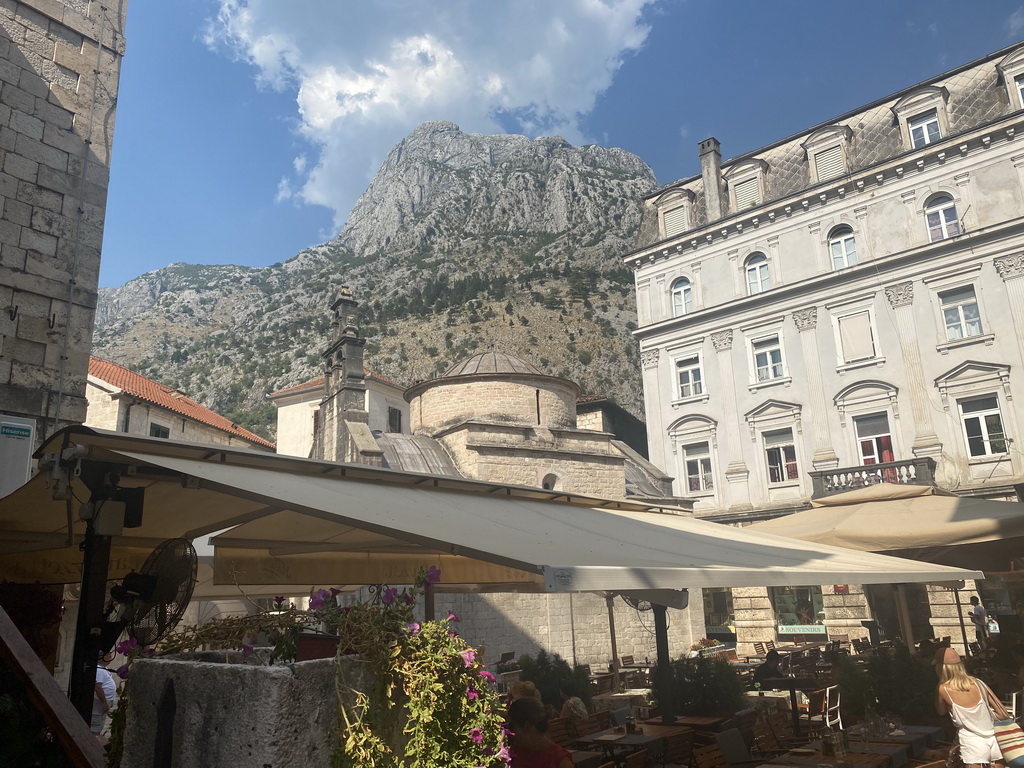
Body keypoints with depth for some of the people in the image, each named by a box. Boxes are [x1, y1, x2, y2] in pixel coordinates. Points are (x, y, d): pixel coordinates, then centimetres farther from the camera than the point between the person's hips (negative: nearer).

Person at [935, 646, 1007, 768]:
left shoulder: (942, 689, -11)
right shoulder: (978, 682, -2)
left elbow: (941, 711, 9)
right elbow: (1002, 713, 3)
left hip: (973, 743, -4)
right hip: (994, 739, 4)